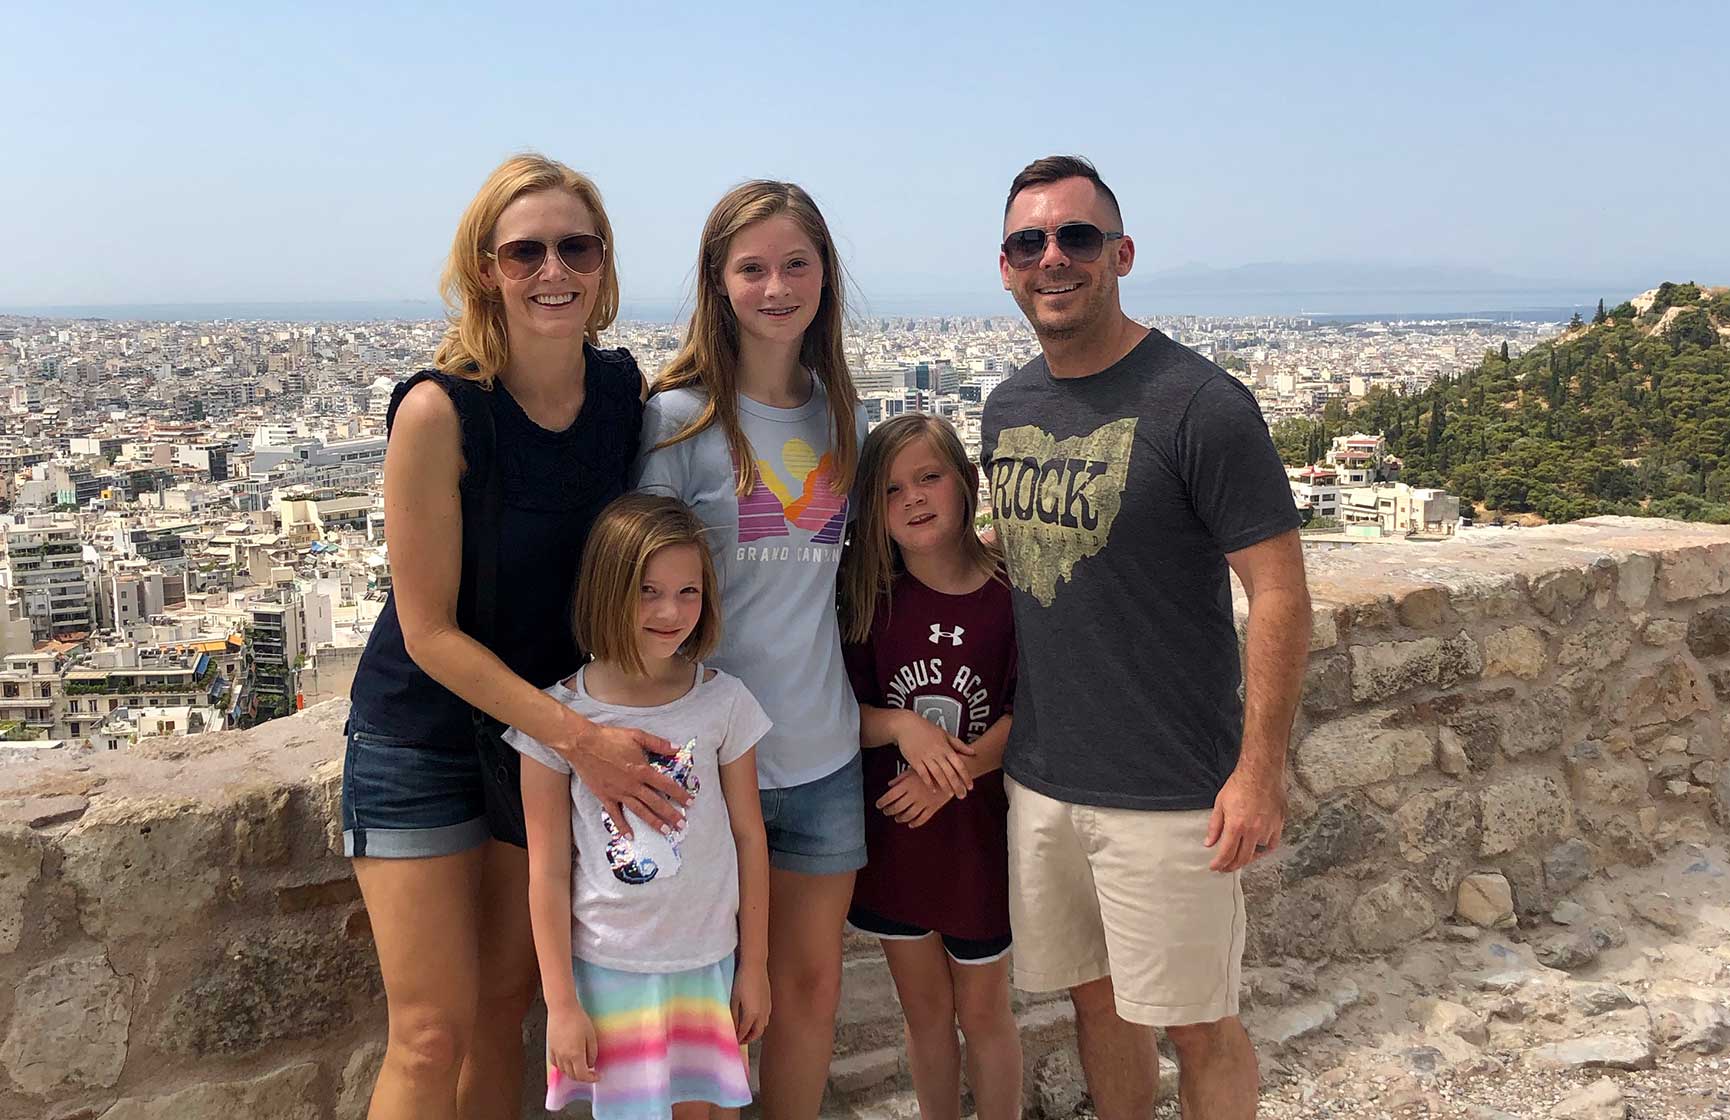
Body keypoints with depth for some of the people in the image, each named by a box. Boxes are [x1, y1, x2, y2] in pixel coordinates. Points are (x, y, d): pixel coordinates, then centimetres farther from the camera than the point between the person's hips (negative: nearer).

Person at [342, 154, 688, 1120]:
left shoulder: (626, 390, -7)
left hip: (554, 730, 4)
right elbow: (429, 630, -17)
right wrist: (581, 738, -22)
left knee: (505, 1009, 13)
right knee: (433, 1037, -2)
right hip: (424, 736, -4)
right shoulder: (440, 411, -20)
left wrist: (604, 729, -4)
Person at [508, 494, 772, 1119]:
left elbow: (749, 837, 1)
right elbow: (548, 873, -7)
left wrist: (754, 966, 5)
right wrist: (561, 1003, -5)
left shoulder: (723, 702, -7)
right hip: (605, 969, -1)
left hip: (707, 962, 2)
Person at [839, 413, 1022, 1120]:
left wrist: (951, 774, -21)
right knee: (924, 1011, 18)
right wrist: (903, 726, -21)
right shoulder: (869, 600, -4)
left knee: (982, 1011, 13)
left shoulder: (1008, 595, -12)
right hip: (892, 832, 3)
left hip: (979, 833, -2)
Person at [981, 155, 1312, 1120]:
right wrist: (1001, 725, 14)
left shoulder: (1199, 404, -14)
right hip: (1040, 779, 6)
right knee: (1096, 996, 19)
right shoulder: (1008, 408, 7)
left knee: (1198, 1026, 8)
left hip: (1170, 790, -6)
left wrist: (1260, 769, -17)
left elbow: (1281, 591, -14)